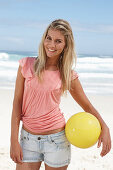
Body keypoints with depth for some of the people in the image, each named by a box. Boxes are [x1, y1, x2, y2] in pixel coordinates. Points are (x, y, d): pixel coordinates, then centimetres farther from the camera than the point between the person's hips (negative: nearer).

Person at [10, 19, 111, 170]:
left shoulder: (69, 75, -3)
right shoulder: (26, 65, -2)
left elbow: (87, 106, 8)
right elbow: (17, 102, -1)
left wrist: (104, 127, -8)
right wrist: (14, 140, -5)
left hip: (56, 139, 0)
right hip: (28, 139, 1)